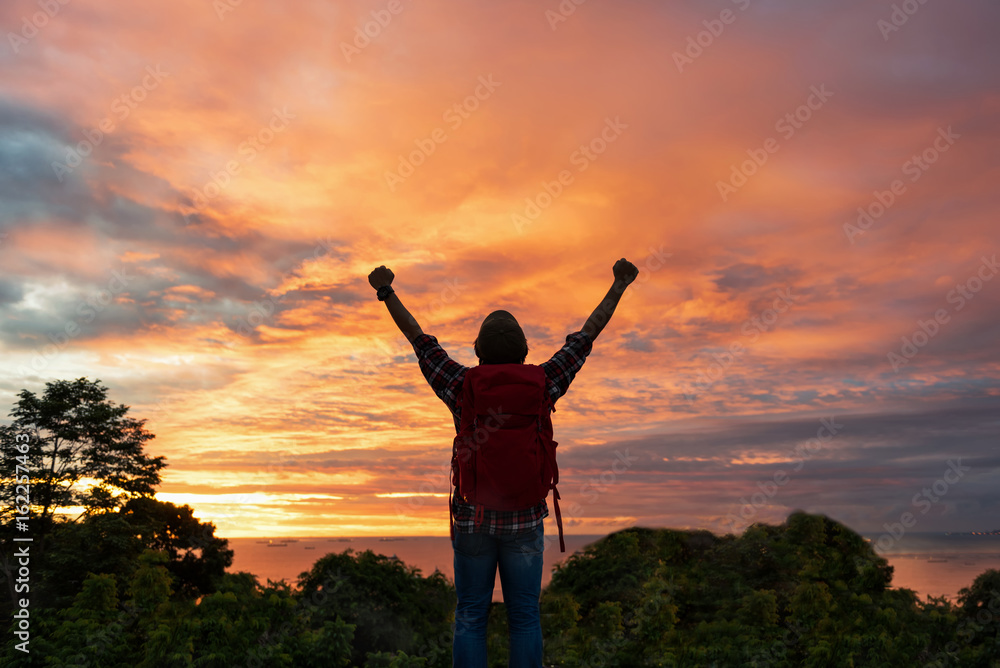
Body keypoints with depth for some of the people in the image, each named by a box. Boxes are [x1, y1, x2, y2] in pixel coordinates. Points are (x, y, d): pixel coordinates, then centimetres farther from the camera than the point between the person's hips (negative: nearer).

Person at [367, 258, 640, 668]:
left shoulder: (462, 387, -10)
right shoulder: (542, 386, -8)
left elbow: (419, 339, -2)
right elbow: (587, 335, 0)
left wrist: (386, 292, 5)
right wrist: (619, 285, 9)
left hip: (473, 519, 0)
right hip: (524, 521, 0)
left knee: (470, 618, 9)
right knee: (524, 617, 9)